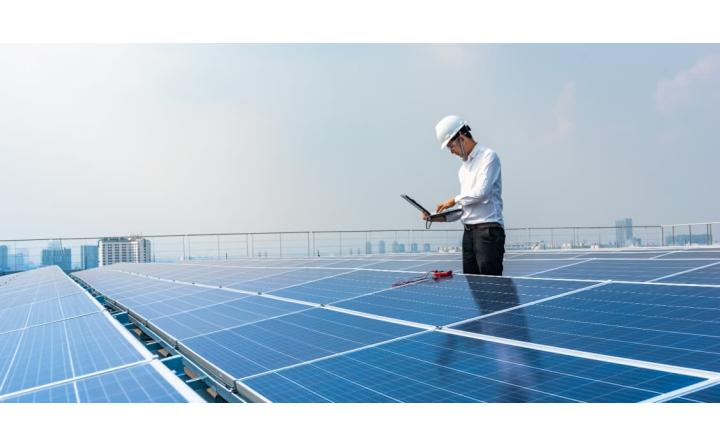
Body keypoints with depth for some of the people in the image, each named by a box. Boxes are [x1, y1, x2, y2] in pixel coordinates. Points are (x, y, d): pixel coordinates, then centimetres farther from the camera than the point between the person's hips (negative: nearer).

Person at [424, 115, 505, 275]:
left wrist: (454, 200, -3)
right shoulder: (464, 167, 21)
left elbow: (481, 192, -16)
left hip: (488, 230, -8)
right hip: (469, 231, 8)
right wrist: (442, 217, 7)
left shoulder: (488, 156, -4)